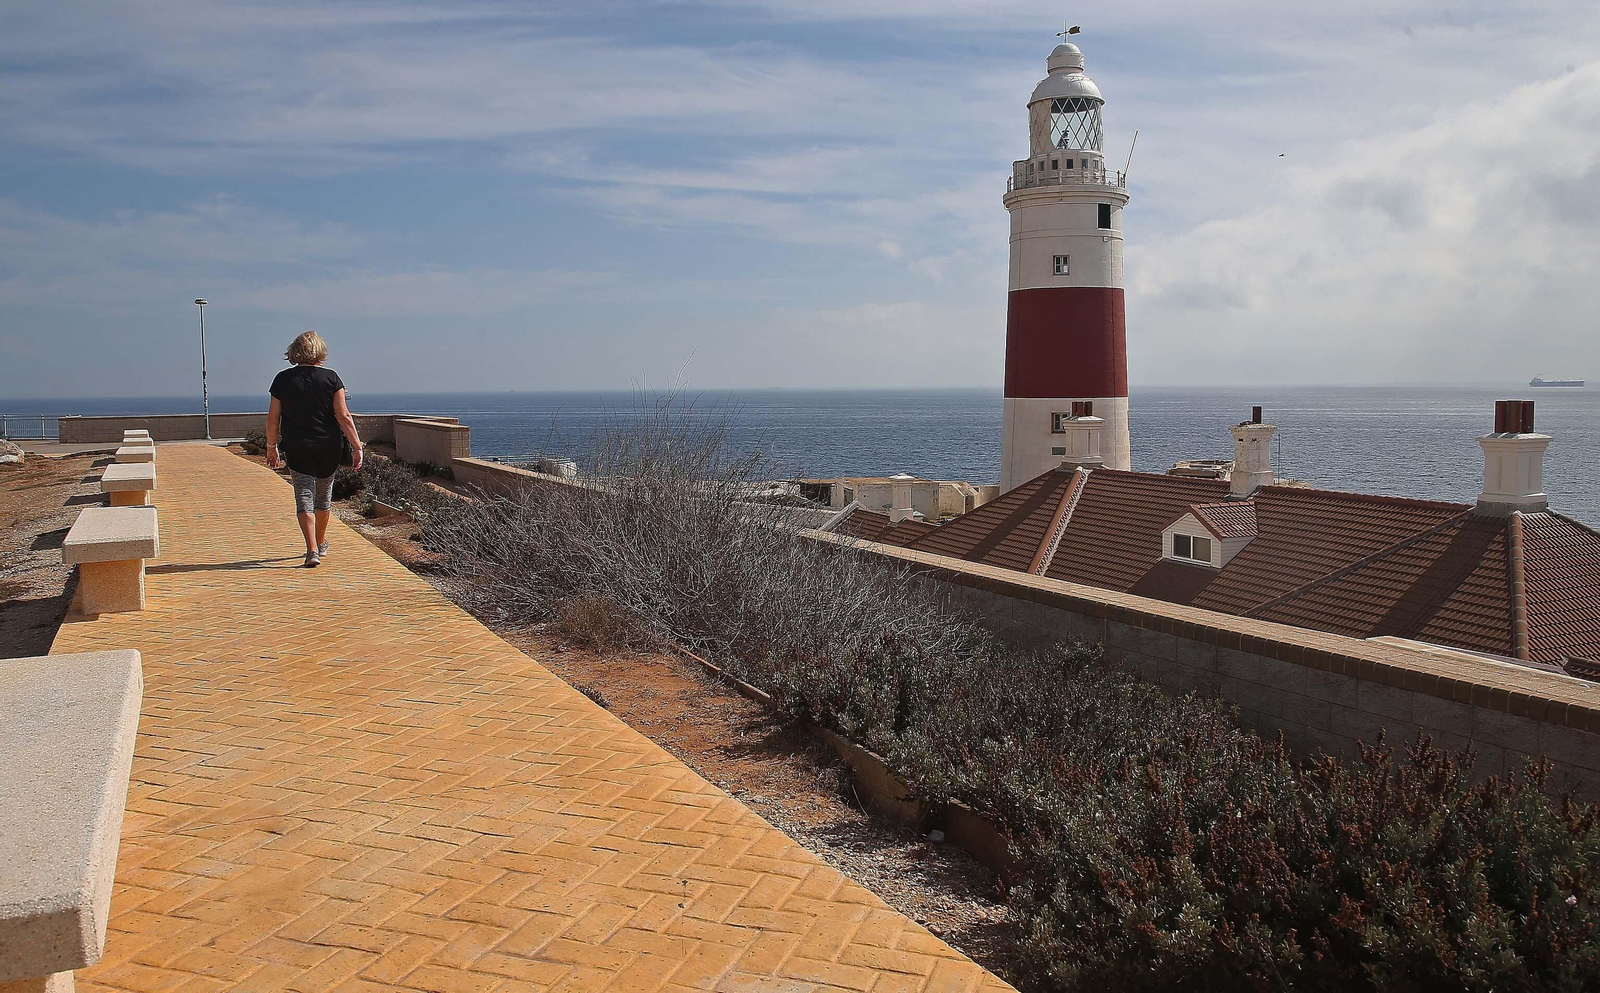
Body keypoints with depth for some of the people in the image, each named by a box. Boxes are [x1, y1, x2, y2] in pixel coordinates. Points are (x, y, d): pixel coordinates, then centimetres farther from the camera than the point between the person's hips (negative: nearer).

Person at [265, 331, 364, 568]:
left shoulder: (283, 380, -2)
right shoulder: (330, 378, -6)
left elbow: (273, 418, 1)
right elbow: (343, 416, -10)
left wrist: (271, 446, 14)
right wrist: (356, 446, -7)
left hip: (297, 449, -1)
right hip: (329, 447, 1)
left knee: (304, 495, -1)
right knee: (324, 494, 18)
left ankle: (312, 550, -16)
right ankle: (321, 544, 36)